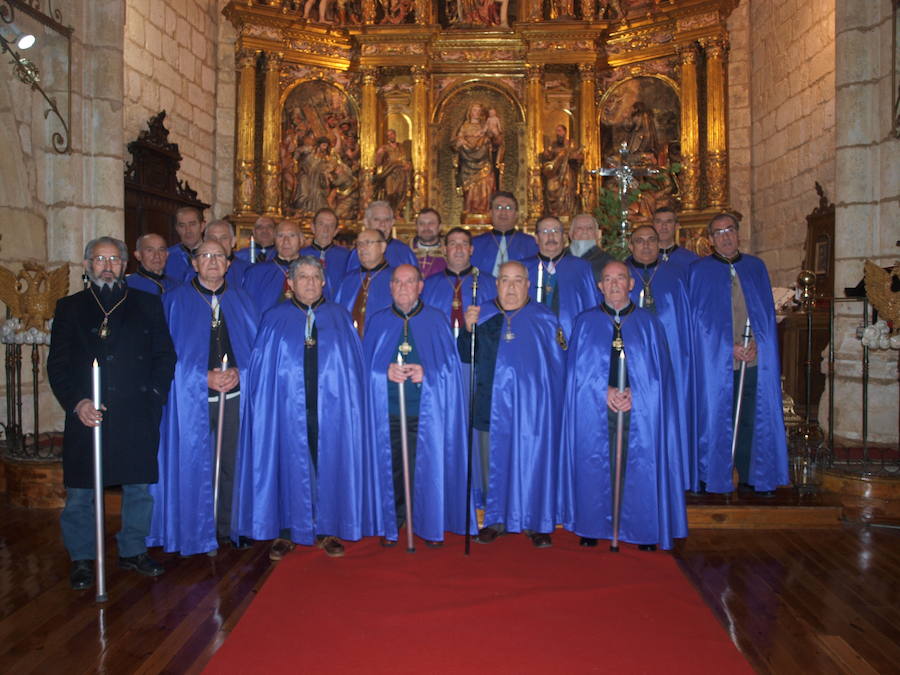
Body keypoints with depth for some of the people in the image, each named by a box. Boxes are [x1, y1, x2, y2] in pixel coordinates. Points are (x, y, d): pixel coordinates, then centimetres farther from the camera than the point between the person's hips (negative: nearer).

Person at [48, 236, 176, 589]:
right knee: (80, 492, 5)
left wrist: (154, 395, -4)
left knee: (139, 488, 9)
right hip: (86, 415, -1)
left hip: (137, 417, 1)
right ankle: (81, 558, 23)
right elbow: (57, 364, 3)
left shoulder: (147, 305, 10)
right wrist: (76, 402, -11)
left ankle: (133, 551, 27)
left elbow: (166, 356, 9)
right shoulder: (70, 308, 9)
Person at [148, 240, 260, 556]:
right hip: (191, 398, -2)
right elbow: (170, 350, -1)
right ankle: (199, 536, 14)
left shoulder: (241, 301, 12)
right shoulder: (177, 300, 4)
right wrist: (205, 377, -13)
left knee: (231, 464, 5)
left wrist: (239, 372, -10)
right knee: (194, 466, 2)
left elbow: (255, 345, 9)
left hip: (234, 396, 2)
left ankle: (228, 529, 19)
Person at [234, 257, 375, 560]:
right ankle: (286, 532, 16)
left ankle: (327, 531, 17)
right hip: (288, 410, -1)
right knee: (289, 466, 3)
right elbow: (260, 367, 5)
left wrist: (352, 405, -1)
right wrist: (265, 405, -5)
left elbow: (354, 364, 8)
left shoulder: (340, 317, 10)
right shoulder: (275, 319, 8)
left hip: (331, 410, 1)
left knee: (329, 466, 4)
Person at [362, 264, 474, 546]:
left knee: (427, 469, 2)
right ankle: (391, 525, 21)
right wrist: (385, 371, -14)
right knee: (391, 469, 4)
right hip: (387, 413, 1)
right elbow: (365, 363, 6)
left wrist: (427, 373, -16)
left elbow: (450, 364, 2)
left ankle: (429, 525, 19)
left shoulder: (436, 320, 5)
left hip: (427, 413, -1)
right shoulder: (378, 321, 8)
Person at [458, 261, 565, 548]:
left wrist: (551, 402, -5)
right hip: (492, 405, 2)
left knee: (532, 463, 2)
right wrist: (469, 329, -13)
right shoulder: (483, 315, 7)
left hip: (531, 407, -1)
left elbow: (558, 363, 3)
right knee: (493, 463, 8)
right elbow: (465, 356, 3)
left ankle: (535, 522, 18)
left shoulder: (544, 319, 3)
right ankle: (496, 520, 23)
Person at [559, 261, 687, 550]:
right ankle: (592, 528, 14)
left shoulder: (649, 323, 9)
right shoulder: (585, 323, 8)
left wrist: (634, 393, -12)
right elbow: (580, 367, 1)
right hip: (594, 411, 0)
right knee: (594, 467, 2)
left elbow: (658, 369, 4)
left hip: (640, 411, 0)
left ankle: (645, 531, 14)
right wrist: (606, 390, -14)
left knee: (640, 468, 1)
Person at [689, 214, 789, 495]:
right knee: (716, 417, 0)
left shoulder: (756, 267, 13)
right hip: (716, 359, -3)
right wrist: (730, 347, -10)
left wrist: (757, 343, -6)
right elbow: (699, 318, -2)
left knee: (753, 417, 5)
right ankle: (714, 480, 10)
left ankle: (753, 476, 16)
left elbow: (767, 311, 11)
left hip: (755, 357, 3)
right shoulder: (699, 271, 3)